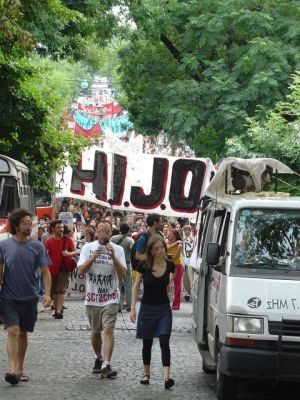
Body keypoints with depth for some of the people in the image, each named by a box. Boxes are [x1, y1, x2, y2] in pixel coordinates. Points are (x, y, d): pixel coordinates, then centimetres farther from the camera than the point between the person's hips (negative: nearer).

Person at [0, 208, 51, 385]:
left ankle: (20, 369, 23)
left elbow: (45, 272, -1)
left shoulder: (37, 246, -1)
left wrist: (47, 294, -12)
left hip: (29, 297, 2)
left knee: (23, 333, 12)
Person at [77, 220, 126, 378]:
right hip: (92, 297, 2)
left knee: (108, 329, -15)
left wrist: (113, 256, -21)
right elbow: (81, 270, -7)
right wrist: (92, 258, -23)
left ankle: (106, 365, -20)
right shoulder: (88, 248, 1)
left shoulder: (118, 249, -2)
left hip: (110, 298, -2)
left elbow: (123, 274, -9)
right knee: (95, 331, 15)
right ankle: (99, 358, 37)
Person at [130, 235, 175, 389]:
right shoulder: (143, 266, -11)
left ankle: (167, 377, -19)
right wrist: (133, 308, -4)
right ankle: (146, 374, 29)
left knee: (164, 342, -11)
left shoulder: (170, 265, -6)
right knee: (147, 343, 11)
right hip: (147, 308, 0)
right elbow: (136, 286, -1)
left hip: (164, 308, 0)